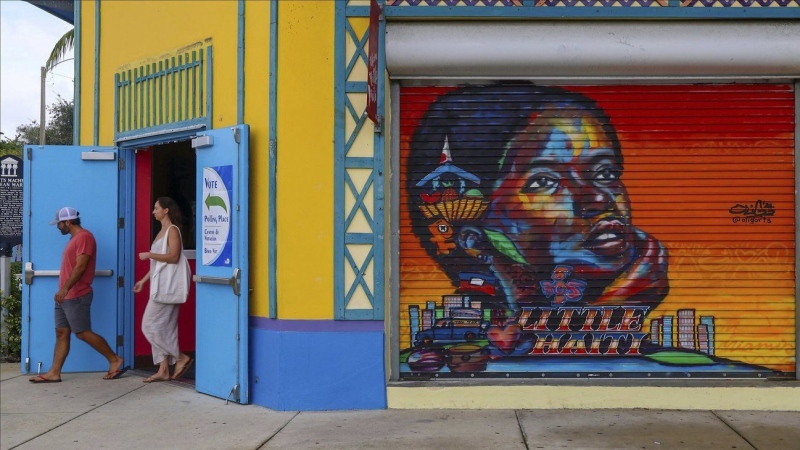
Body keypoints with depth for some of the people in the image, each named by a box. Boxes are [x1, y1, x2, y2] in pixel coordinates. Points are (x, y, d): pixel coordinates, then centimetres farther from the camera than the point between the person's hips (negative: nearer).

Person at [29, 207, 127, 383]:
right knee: (61, 333, 6)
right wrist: (63, 291, 19)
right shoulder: (74, 238, 19)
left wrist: (65, 288, -23)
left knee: (83, 333, -8)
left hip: (76, 296, -10)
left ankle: (115, 360, 1)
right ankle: (54, 373, 5)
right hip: (66, 296, 10)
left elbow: (80, 266, -20)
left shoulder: (84, 236, -12)